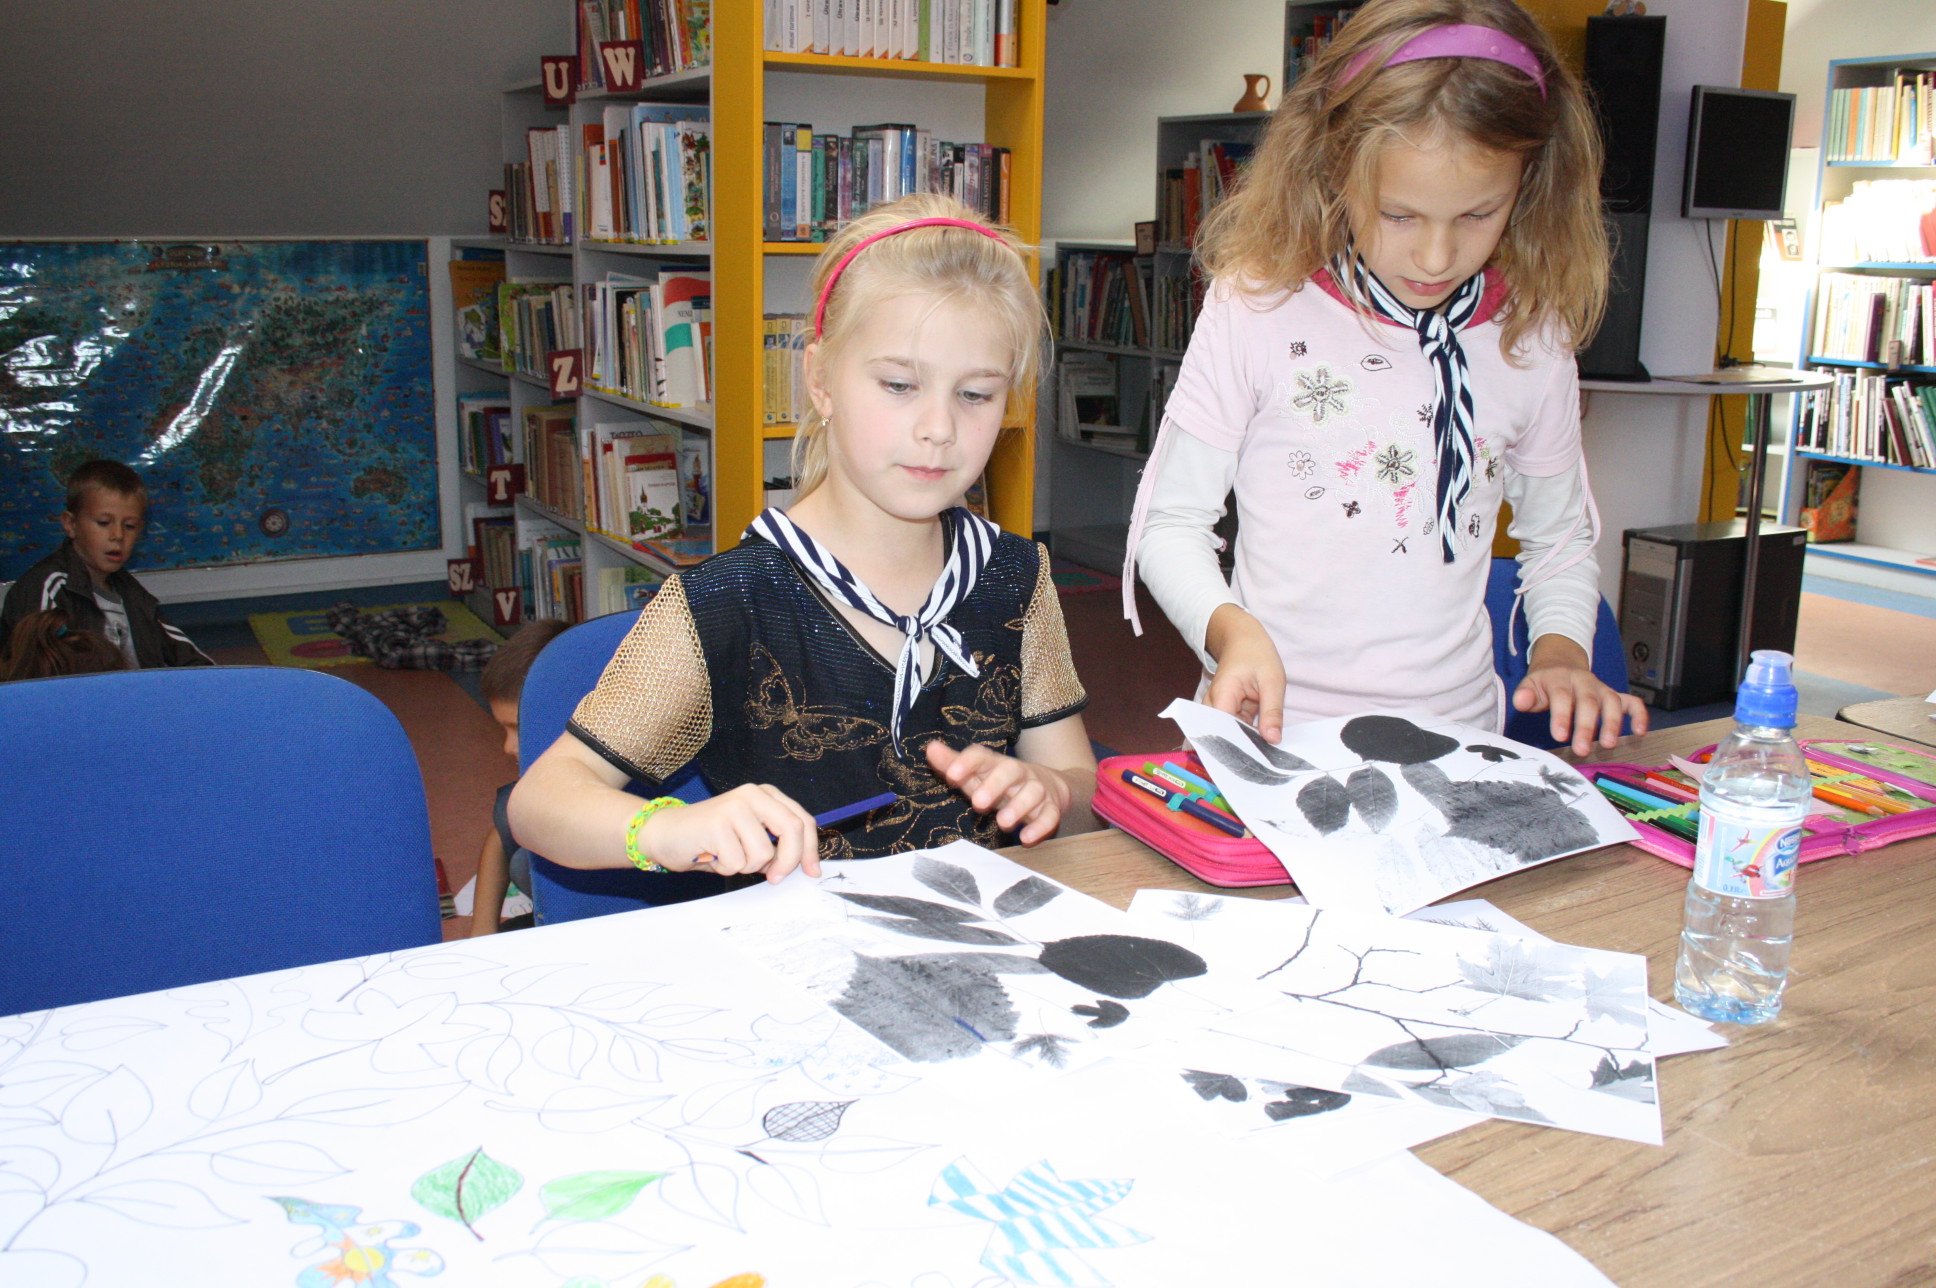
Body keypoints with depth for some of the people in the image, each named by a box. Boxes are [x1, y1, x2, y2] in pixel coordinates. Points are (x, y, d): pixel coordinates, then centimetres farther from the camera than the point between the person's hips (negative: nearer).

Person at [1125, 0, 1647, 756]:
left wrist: (1561, 652, 0)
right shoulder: (1260, 308, -6)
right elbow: (1171, 521, 0)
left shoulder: (1533, 336, 4)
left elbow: (1559, 538, 19)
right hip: (1270, 732, -3)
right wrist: (1231, 629, -18)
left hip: (1456, 744, 3)